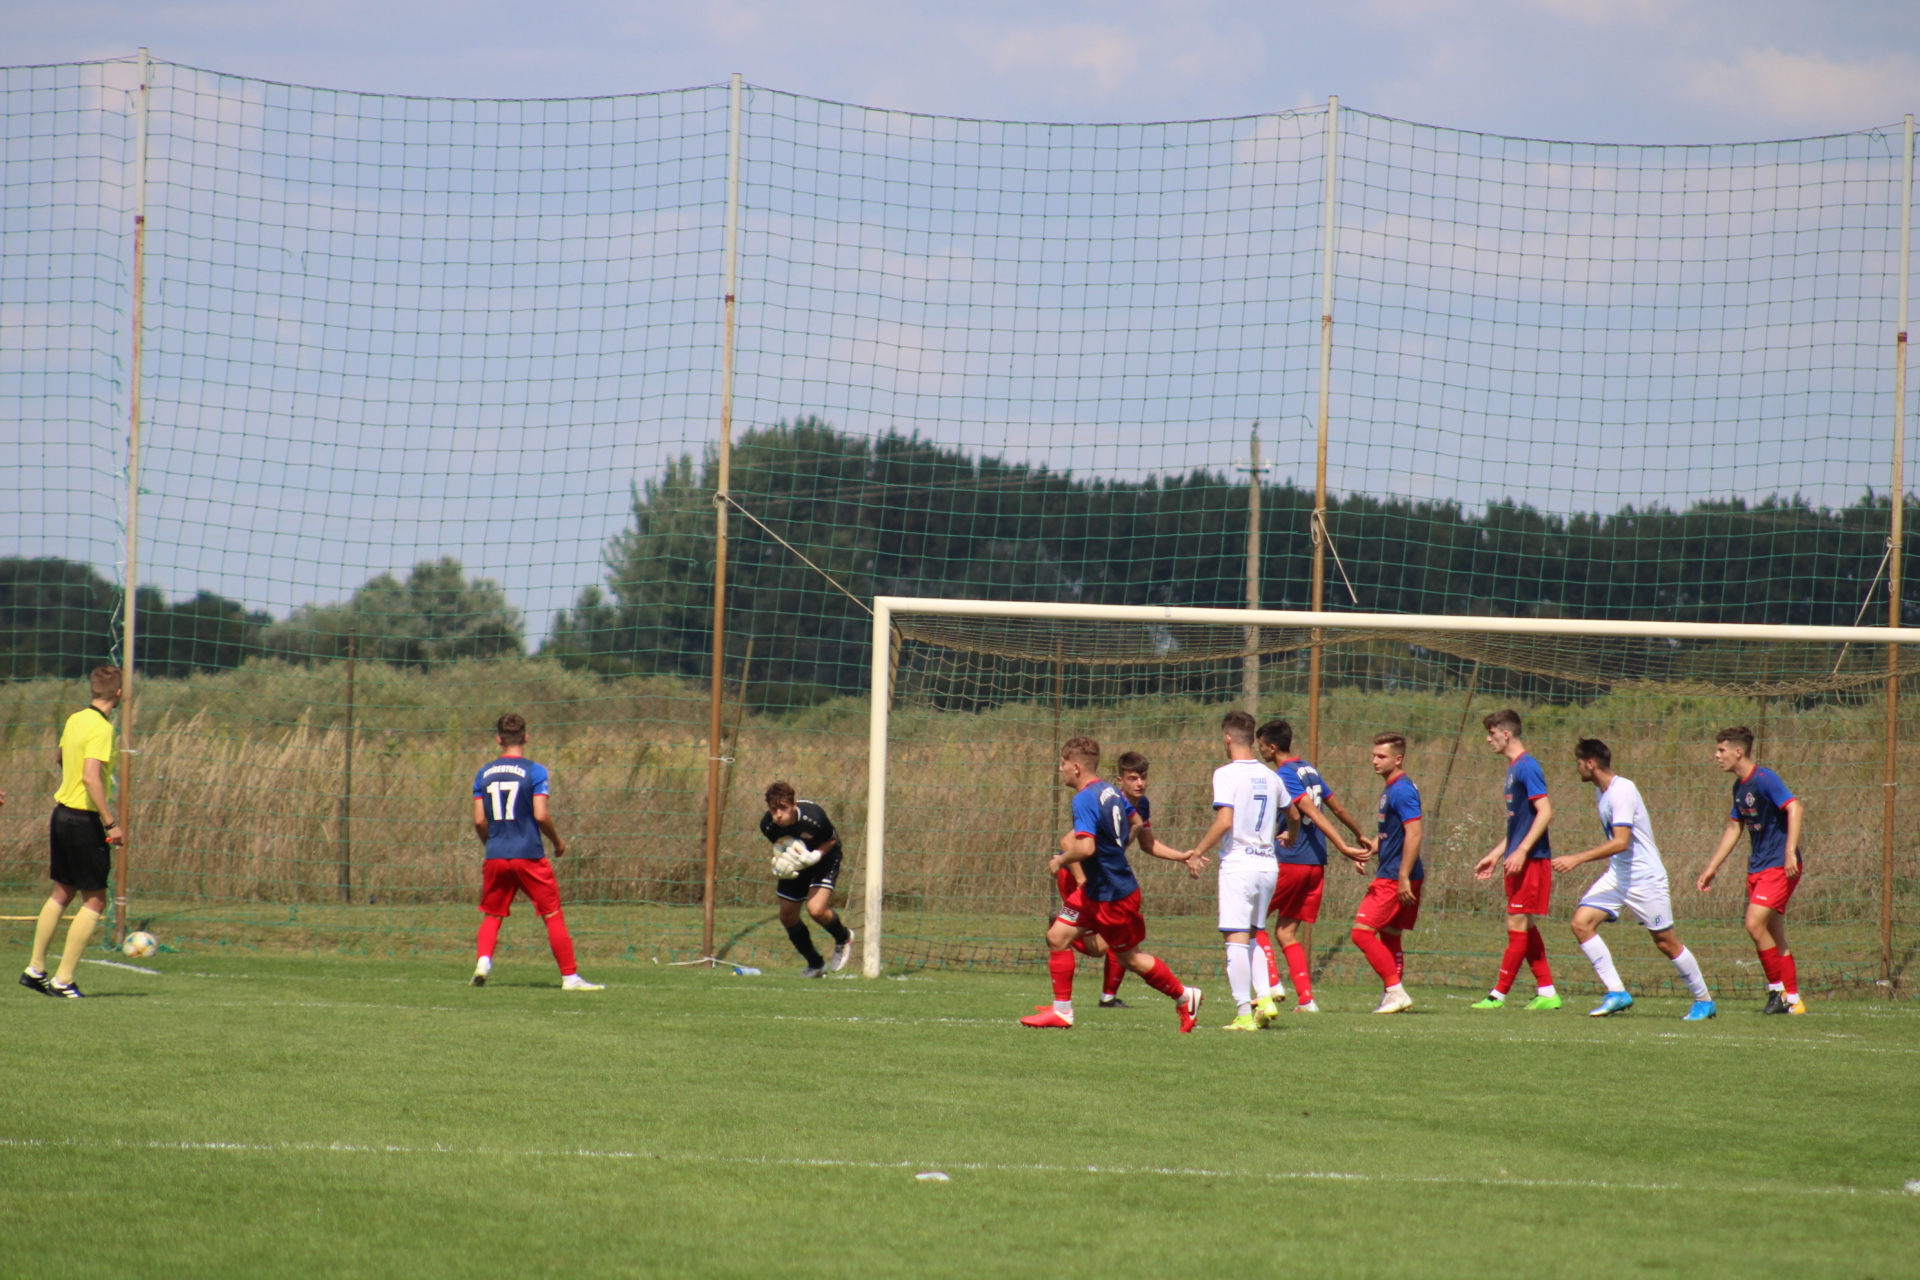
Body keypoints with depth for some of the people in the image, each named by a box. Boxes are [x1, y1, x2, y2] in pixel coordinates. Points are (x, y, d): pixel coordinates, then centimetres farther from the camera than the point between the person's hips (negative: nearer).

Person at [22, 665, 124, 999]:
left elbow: (59, 755, 25)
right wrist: (111, 823, -26)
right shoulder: (101, 728, -18)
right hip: (84, 818, -9)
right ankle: (63, 980, -2)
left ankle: (35, 969, 23)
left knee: (62, 893, 19)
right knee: (95, 900, -1)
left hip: (62, 812, 9)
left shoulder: (76, 719, 7)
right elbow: (91, 777, -27)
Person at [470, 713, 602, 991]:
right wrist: (558, 842, 4)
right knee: (553, 915, 3)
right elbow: (541, 816, -13)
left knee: (492, 914, 15)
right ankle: (570, 976, 1)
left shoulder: (484, 773, 6)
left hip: (496, 857, 3)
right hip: (529, 854, -3)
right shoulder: (535, 772, -6)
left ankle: (484, 960, -8)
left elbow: (479, 821, 4)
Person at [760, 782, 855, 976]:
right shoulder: (767, 825, -24)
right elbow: (778, 845, -1)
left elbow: (832, 840, -16)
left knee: (816, 910, -22)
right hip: (795, 864, 5)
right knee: (787, 916, 4)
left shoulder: (813, 817, -37)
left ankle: (843, 938, 14)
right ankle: (815, 964, 28)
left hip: (823, 858, -5)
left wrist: (815, 856, -33)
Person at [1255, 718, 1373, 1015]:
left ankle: (1272, 983, -7)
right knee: (1286, 931, 11)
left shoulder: (1285, 775, -12)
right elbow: (1337, 807, 21)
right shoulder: (1309, 770, 14)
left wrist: (1344, 847, -24)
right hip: (1317, 863, 8)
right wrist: (1360, 837, 33)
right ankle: (1306, 999, 0)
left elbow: (1313, 813, -19)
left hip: (1290, 860, -8)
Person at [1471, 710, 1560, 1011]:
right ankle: (1546, 992, 13)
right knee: (1524, 926, 10)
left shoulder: (1527, 767, -12)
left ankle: (1499, 994, -7)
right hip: (1519, 861, 10)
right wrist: (1495, 855, 25)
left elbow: (1545, 812, -20)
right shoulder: (1514, 769, 17)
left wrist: (1521, 851, -25)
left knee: (1517, 924, -7)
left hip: (1531, 861, -10)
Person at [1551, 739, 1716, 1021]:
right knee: (1581, 923, -9)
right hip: (1616, 875, 9)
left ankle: (1704, 1000, 16)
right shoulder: (1601, 791, 9)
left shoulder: (1622, 791, -20)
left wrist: (1577, 859, -33)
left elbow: (1621, 842, -30)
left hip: (1645, 877, -9)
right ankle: (1616, 993, -8)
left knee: (1665, 942, -1)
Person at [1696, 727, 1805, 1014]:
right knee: (1773, 935, 8)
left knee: (1755, 924, -17)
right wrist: (1711, 869, 22)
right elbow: (1734, 828, 23)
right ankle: (1793, 1000, 13)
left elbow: (1794, 808, -24)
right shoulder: (1740, 786, 13)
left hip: (1779, 866, -9)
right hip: (1757, 868, 9)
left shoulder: (1764, 779, -14)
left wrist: (1790, 851, -32)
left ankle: (1777, 989, -6)